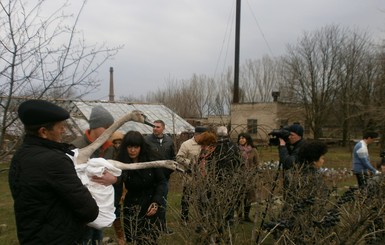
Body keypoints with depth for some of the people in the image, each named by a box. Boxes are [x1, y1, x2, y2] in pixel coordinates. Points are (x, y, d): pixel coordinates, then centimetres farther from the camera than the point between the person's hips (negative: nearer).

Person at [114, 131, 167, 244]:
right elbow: (117, 188, -16)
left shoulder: (152, 159, -11)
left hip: (150, 203, -1)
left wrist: (156, 202, -15)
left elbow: (161, 181, -3)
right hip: (131, 205, 1)